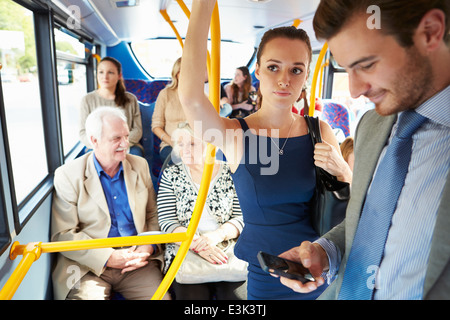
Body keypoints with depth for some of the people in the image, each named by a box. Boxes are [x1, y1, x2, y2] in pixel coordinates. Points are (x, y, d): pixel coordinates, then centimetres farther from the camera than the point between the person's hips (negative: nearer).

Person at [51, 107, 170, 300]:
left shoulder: (140, 165, 8)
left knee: (161, 296, -17)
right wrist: (109, 258, -15)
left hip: (136, 261, 2)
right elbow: (62, 235, -7)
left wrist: (149, 247, -6)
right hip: (90, 266, -2)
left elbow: (153, 216, 13)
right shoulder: (67, 176, -4)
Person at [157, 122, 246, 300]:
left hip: (228, 250, 0)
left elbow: (243, 218, 1)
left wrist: (218, 234, -19)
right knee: (191, 294, -23)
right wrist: (195, 242, -17)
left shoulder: (230, 174, 5)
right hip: (184, 253, 1)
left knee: (238, 294, -23)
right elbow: (167, 222, 0)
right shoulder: (171, 175, 7)